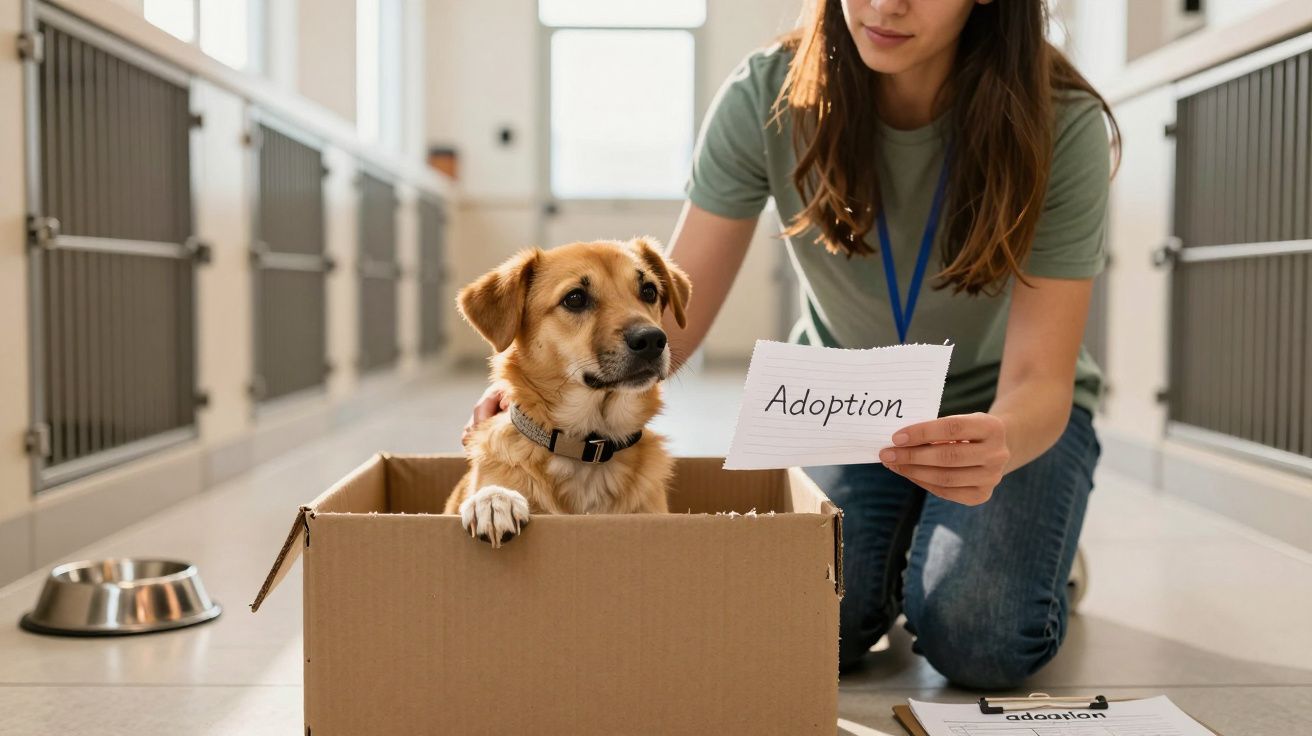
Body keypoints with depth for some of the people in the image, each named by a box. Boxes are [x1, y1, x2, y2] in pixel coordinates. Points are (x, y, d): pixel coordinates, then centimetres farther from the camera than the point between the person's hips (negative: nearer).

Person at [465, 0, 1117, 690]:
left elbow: (1039, 382, -27)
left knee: (981, 640, -26)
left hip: (1005, 407, -1)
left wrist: (999, 441, -52)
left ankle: (1037, 545, 12)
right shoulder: (767, 96, -22)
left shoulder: (1062, 126, -25)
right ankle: (897, 551, 14)